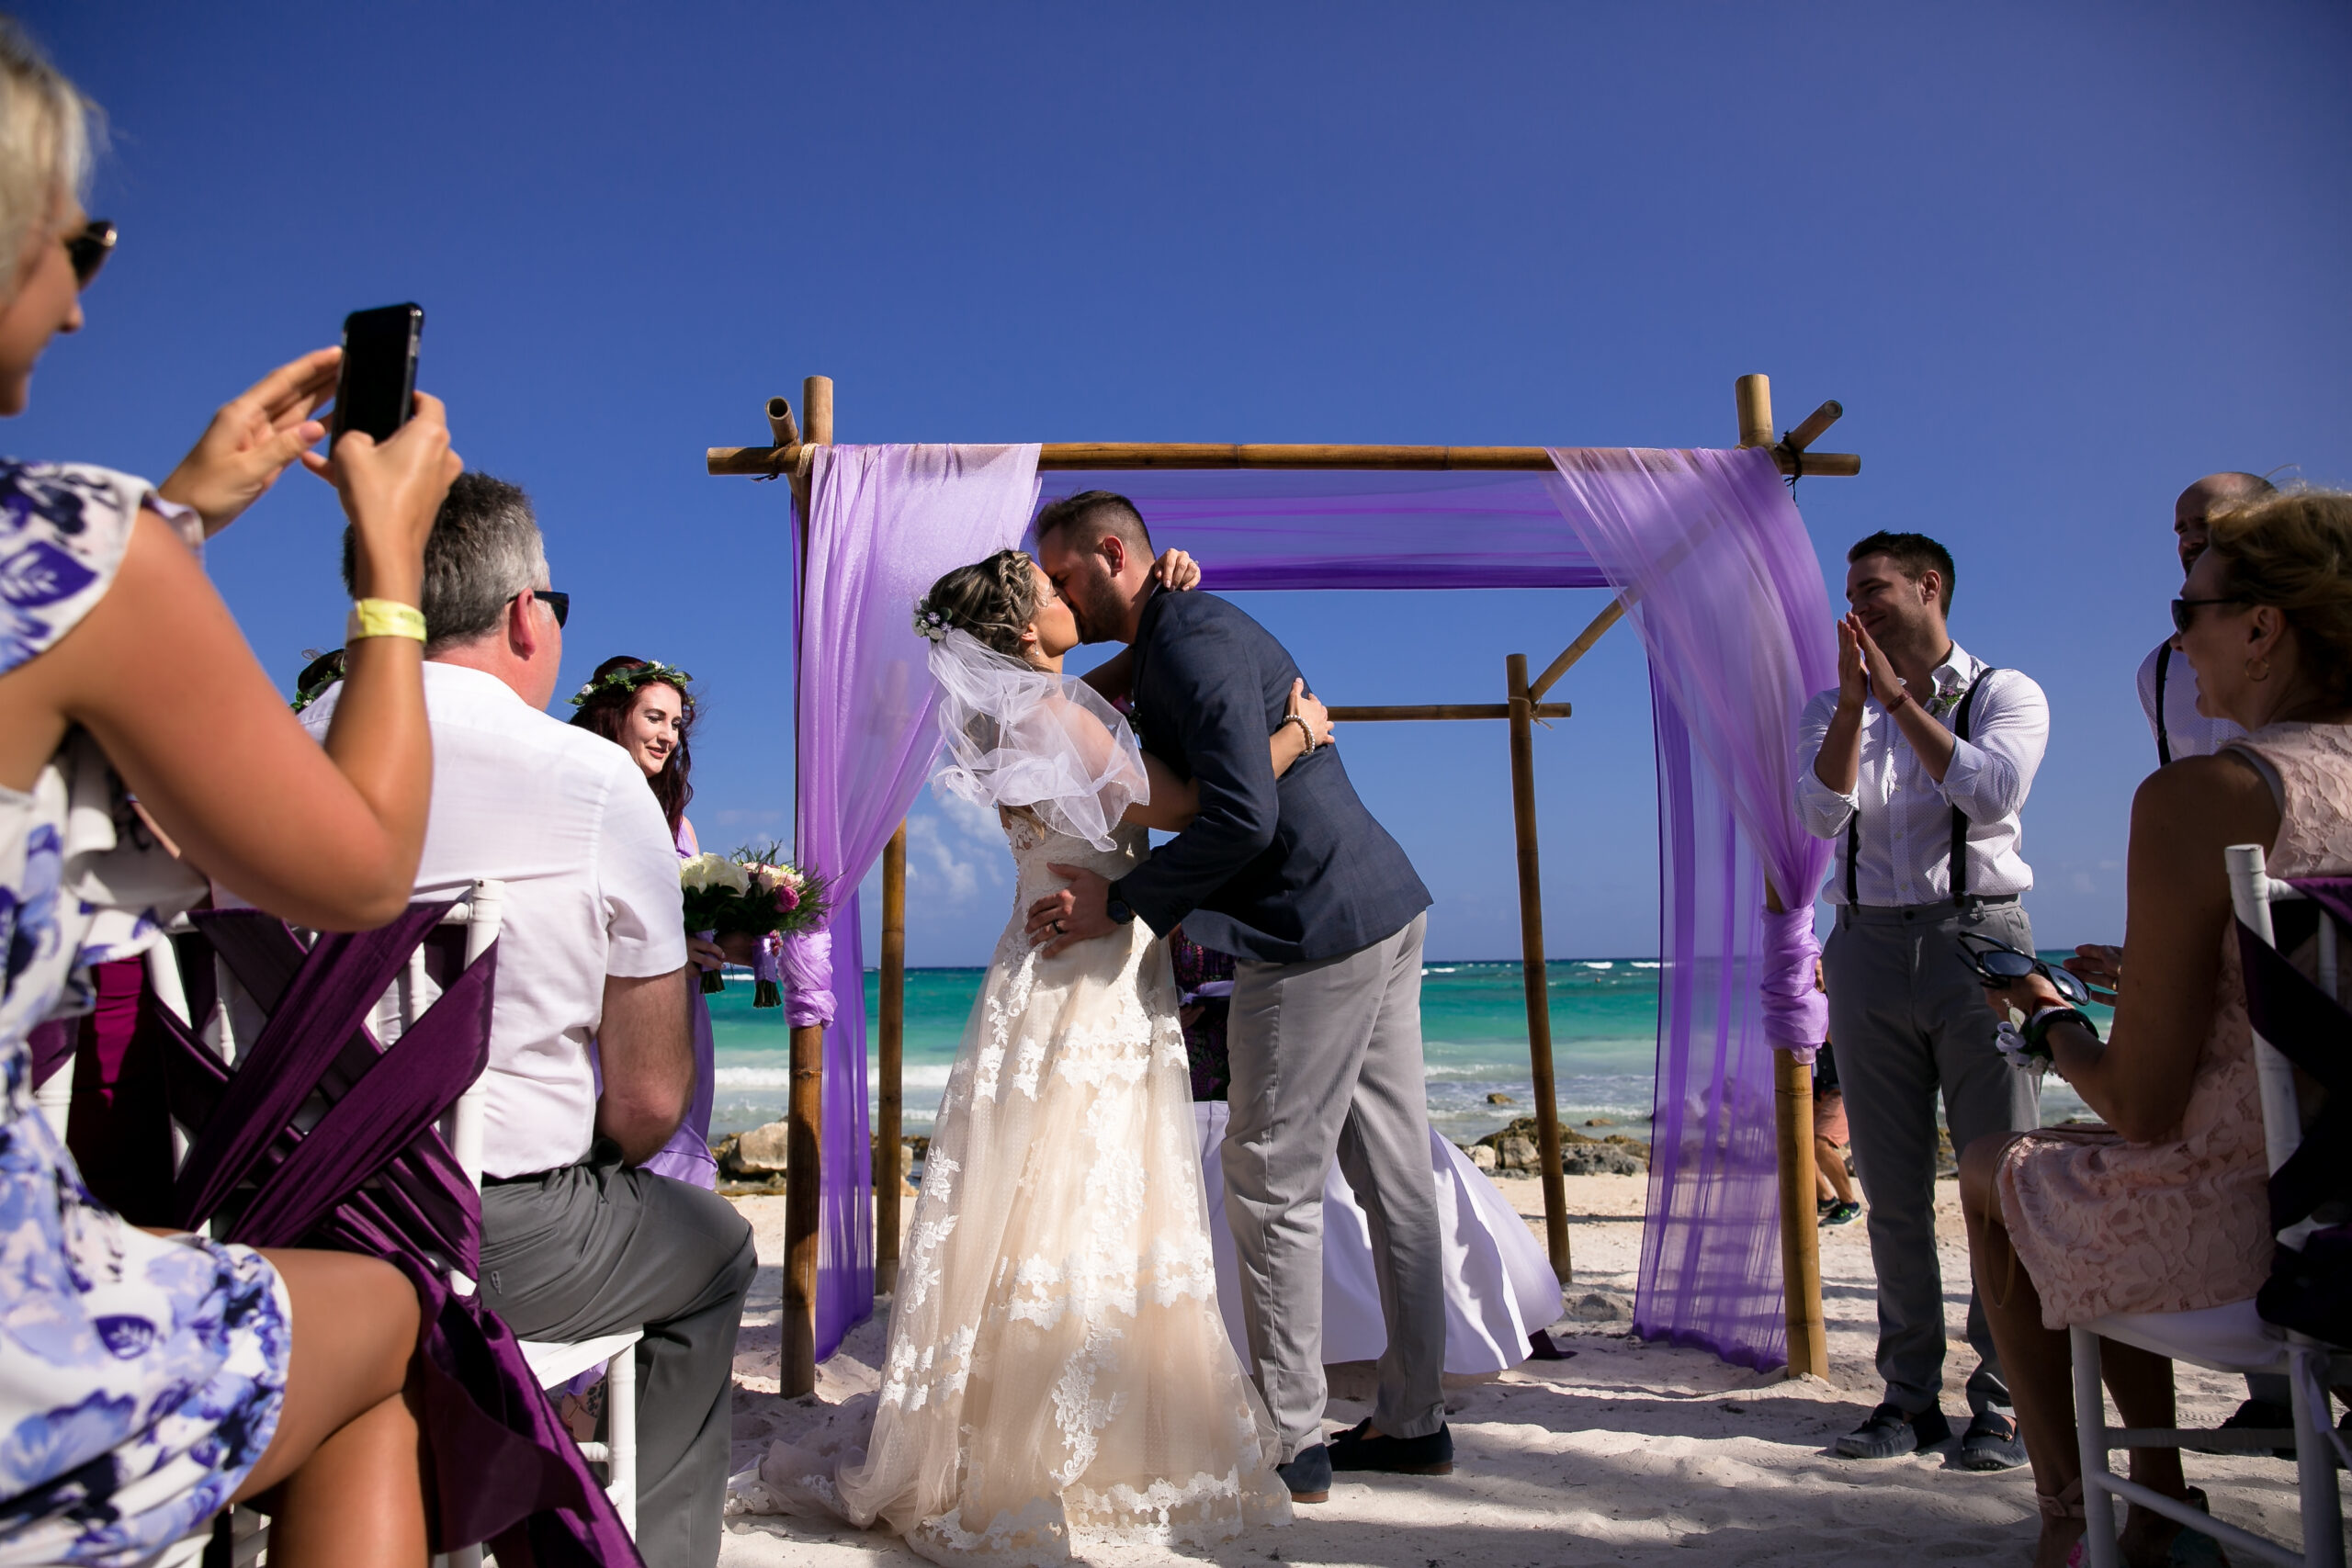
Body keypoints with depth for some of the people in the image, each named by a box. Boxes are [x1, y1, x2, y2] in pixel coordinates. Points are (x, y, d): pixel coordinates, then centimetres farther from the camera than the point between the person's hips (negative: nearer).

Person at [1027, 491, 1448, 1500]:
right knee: (1393, 1172, 13)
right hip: (1381, 909, 10)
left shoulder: (1190, 642, -14)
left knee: (1271, 1182, -1)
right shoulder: (1191, 632, 18)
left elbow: (1242, 819, -25)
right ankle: (1412, 1421, 24)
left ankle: (1289, 1443, 11)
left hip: (1318, 933, -10)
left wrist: (1121, 903, -17)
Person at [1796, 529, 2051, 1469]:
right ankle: (1910, 1394, 13)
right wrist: (1855, 699, -13)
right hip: (1868, 949, 3)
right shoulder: (1833, 708, 13)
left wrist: (1900, 696, -12)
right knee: (1892, 1190, 5)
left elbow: (1990, 792, -15)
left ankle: (2002, 1400, 7)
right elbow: (1820, 812, -5)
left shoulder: (2005, 693, 5)